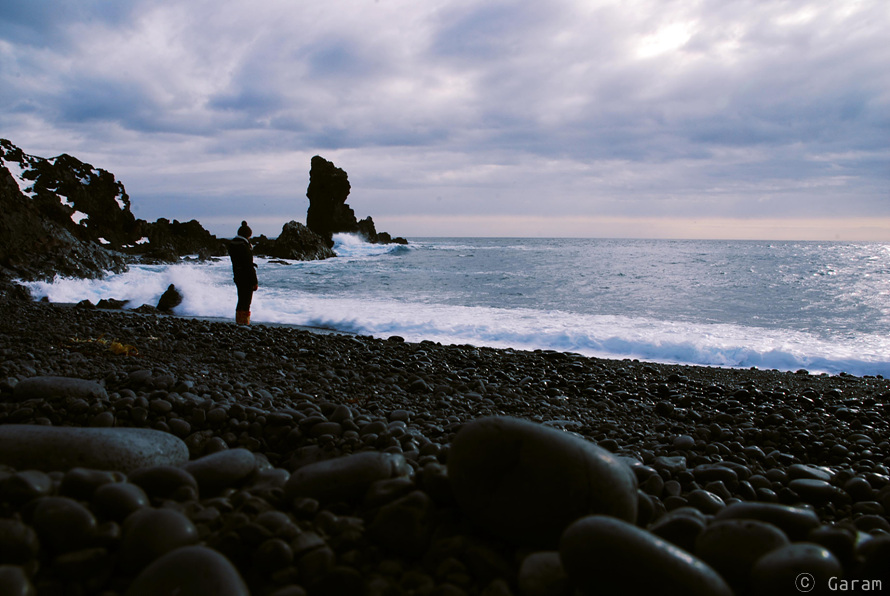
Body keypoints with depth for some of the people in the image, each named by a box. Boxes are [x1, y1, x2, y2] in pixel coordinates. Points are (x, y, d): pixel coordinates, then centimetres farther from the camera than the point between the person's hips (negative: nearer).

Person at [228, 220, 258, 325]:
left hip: (237, 276, 9)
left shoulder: (232, 244, 6)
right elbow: (249, 266, -20)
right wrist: (255, 282, -16)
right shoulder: (244, 247, -20)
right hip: (246, 277, -9)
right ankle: (245, 322, 4)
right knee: (246, 301, -1)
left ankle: (238, 321, 27)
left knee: (241, 299, 19)